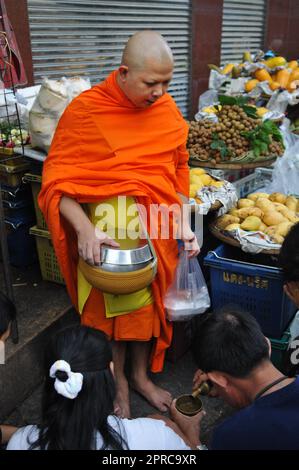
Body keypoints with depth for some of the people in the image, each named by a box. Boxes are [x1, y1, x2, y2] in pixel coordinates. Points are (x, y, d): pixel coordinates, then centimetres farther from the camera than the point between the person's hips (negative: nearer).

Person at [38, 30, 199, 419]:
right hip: (106, 232, -3)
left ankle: (142, 375, 42)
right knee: (108, 308, 11)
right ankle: (118, 381, 37)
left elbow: (179, 170, 7)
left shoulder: (167, 109, -1)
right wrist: (85, 229, -27)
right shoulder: (86, 110, -14)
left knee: (150, 303, 17)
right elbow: (57, 179, -14)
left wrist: (184, 224, -1)